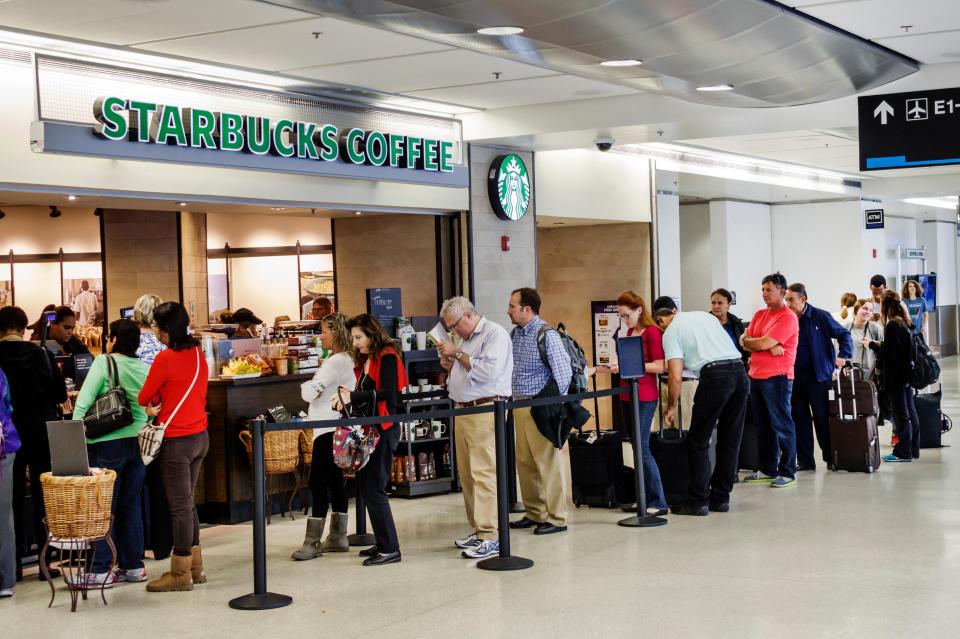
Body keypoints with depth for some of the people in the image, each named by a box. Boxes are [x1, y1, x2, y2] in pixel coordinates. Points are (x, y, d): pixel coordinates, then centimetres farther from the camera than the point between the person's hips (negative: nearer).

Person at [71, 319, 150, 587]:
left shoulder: (104, 362, -8)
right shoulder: (145, 369, 5)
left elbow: (83, 402, -14)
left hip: (108, 445, -5)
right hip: (137, 443, 5)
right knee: (130, 506, 13)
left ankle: (100, 570, 0)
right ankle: (133, 565, 17)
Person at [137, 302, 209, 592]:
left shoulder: (165, 358, -16)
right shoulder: (198, 353, 6)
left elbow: (143, 398, -8)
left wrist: (152, 404, 14)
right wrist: (163, 403, 2)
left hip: (176, 441, -8)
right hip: (200, 435, 8)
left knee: (180, 506, -1)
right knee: (187, 501, 18)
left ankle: (181, 574, 7)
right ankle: (194, 566, 24)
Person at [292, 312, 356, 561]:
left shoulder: (336, 362, -16)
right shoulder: (347, 359, 15)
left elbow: (308, 392, -18)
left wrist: (307, 386, 2)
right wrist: (313, 388, 0)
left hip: (330, 429, -10)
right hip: (335, 427, 10)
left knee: (318, 482, -9)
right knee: (334, 480, 12)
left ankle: (313, 542, -9)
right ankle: (338, 537, 17)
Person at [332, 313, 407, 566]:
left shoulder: (387, 358, -10)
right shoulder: (365, 361, 16)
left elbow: (388, 393, -21)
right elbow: (366, 394, 14)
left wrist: (353, 396, -23)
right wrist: (348, 399, -5)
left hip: (384, 429, -9)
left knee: (374, 488, -10)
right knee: (367, 486, 11)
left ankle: (390, 549, -5)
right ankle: (383, 543, 19)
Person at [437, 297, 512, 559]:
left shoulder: (495, 333, -7)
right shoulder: (466, 339, 21)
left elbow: (487, 371, -20)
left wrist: (457, 353, -12)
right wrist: (449, 365, 10)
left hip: (485, 410, -9)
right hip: (463, 410, 9)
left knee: (484, 473, -13)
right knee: (467, 474, 9)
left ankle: (490, 535, -14)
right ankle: (478, 529, 15)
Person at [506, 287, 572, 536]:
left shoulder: (546, 335, -12)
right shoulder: (515, 334, 11)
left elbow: (564, 371, -14)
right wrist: (510, 399, 13)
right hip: (520, 407, 8)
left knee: (548, 462, -3)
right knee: (525, 462, 12)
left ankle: (556, 518, 3)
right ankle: (534, 513, 22)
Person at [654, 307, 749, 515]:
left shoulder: (671, 332, 6)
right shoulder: (704, 315, 25)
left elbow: (676, 376, -1)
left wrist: (672, 407, 9)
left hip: (715, 375, -6)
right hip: (740, 370, 7)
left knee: (698, 441, 4)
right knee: (730, 440, 13)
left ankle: (698, 501, 4)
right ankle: (720, 498, 19)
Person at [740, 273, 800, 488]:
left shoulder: (788, 317, -10)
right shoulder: (759, 315, 15)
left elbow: (763, 343, -18)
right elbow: (744, 342, 5)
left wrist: (747, 341, 2)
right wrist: (770, 347, -10)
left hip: (777, 377, -8)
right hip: (756, 375, 8)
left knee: (781, 425, -3)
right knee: (763, 426, 13)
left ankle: (788, 473, 3)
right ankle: (767, 470, 22)